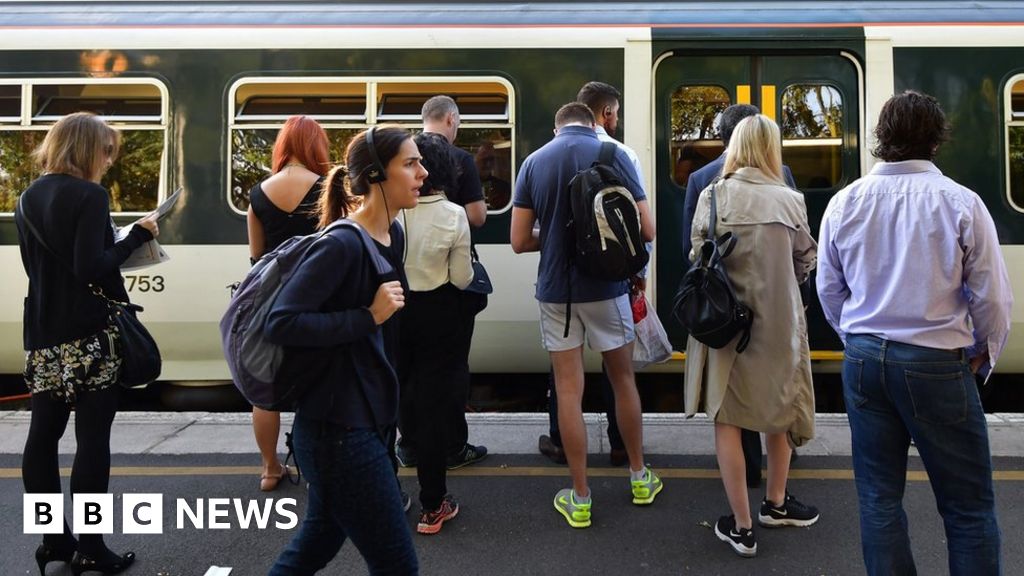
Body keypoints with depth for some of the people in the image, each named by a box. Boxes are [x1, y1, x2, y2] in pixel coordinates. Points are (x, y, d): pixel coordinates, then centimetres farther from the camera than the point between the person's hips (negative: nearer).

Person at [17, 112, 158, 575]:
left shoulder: (28, 198, 13)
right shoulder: (90, 195, -12)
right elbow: (91, 268, -19)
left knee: (43, 435, 11)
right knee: (92, 439, -2)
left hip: (43, 333, 8)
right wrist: (136, 236, -11)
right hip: (88, 334, -8)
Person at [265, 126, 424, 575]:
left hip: (366, 419, 9)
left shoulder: (393, 236, 7)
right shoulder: (341, 244, -19)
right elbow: (280, 324, -23)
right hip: (337, 428, -9)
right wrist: (368, 317, -21)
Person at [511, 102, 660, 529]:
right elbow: (646, 230, -6)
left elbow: (519, 241, -1)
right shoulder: (613, 155, -4)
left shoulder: (534, 162, 0)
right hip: (605, 287, -1)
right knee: (623, 380, 17)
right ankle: (639, 477, 31)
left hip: (555, 290, 1)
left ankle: (580, 498, 14)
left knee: (568, 391, 6)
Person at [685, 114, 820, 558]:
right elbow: (805, 265, 5)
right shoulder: (790, 201, -6)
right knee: (778, 408, 21)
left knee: (727, 418, 8)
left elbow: (697, 259, -1)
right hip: (778, 320, 2)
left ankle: (741, 526, 13)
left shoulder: (712, 197, -8)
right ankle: (775, 504, 37)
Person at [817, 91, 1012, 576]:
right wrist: (985, 351, 14)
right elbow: (992, 297, -4)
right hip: (936, 362, -3)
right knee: (968, 507, 9)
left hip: (863, 358, 4)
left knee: (878, 498, 13)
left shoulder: (845, 203, 0)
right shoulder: (961, 203, -10)